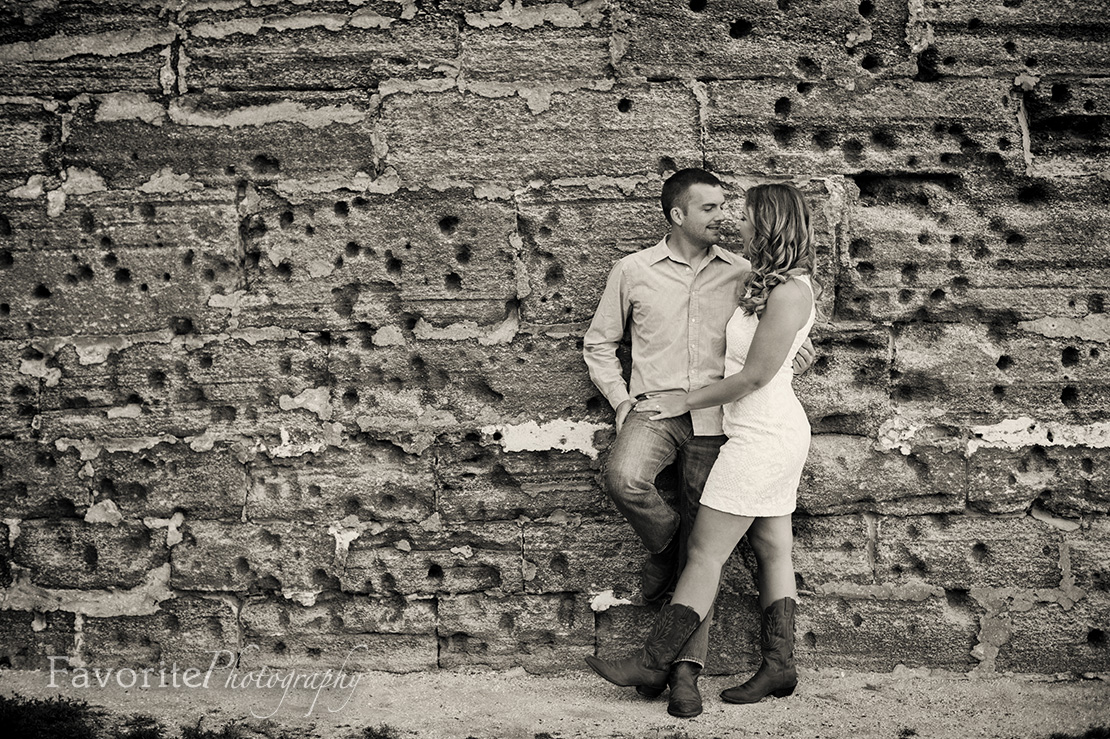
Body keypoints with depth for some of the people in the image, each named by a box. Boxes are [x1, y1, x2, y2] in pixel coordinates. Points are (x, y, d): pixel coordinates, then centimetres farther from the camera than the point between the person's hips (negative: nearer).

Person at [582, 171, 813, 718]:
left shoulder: (740, 273, 10)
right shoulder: (633, 271, 7)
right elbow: (599, 343, 15)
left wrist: (796, 351, 1)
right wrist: (621, 399, 2)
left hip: (715, 419, 1)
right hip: (654, 407, -1)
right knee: (622, 477, -33)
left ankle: (686, 670, 6)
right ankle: (663, 541, -1)